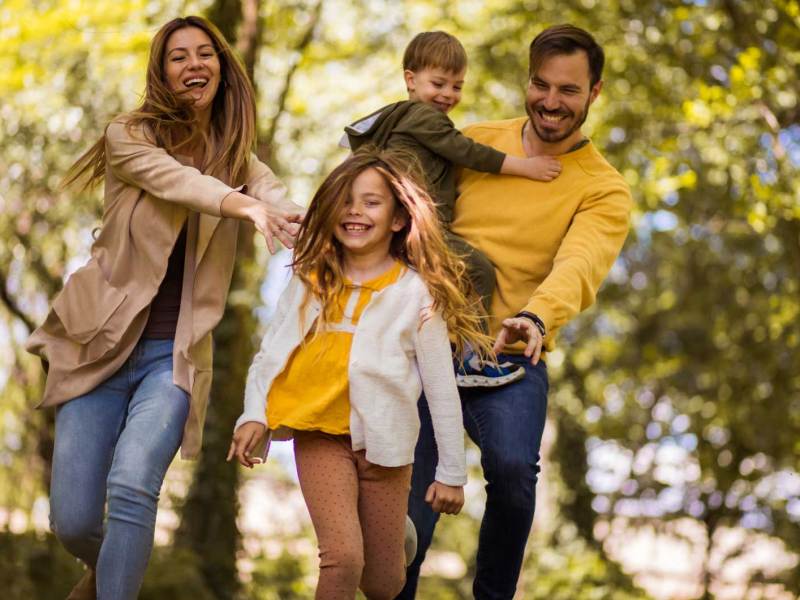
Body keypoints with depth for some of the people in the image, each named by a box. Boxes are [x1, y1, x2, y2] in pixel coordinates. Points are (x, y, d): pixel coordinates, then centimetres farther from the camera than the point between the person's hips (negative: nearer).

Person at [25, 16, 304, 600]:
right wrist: (246, 206, -43)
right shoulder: (129, 136, -1)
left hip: (174, 353, 1)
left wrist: (303, 226, -41)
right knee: (73, 522, 0)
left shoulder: (237, 158, 7)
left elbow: (277, 197, -15)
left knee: (132, 486, -24)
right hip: (102, 344, 0)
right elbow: (177, 181, -22)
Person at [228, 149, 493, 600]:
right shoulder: (310, 281, 2)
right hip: (321, 435, 1)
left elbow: (442, 388, -3)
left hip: (383, 441, 0)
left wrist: (452, 473, -1)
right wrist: (254, 415, -12)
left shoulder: (416, 291, -6)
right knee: (343, 558, -20)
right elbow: (270, 354, 4)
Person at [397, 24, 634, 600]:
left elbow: (579, 265, -21)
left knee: (513, 468, -28)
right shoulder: (474, 143, 7)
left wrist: (537, 317, -41)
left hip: (510, 360, -2)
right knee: (410, 520, -2)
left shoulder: (604, 190, -2)